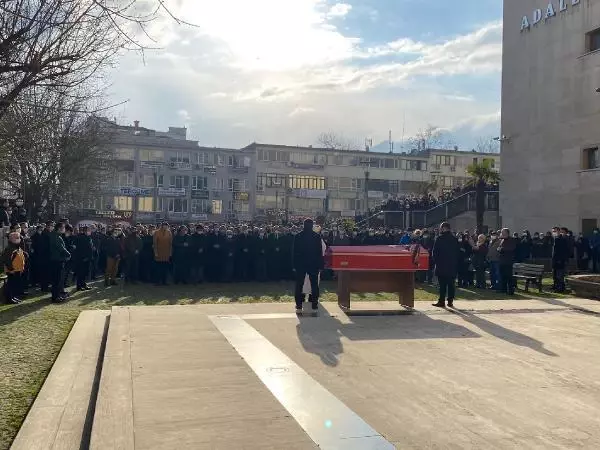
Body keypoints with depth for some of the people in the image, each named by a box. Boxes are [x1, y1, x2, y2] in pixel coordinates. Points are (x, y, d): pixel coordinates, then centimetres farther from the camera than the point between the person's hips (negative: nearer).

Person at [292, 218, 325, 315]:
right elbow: (320, 253, -4)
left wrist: (294, 265, 5)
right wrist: (321, 265, 1)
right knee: (314, 285, 5)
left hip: (300, 265, 1)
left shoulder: (298, 236, -3)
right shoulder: (317, 236, -5)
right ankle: (314, 307, 3)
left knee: (299, 286, 7)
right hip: (313, 265, 0)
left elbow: (294, 252, -1)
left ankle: (299, 307, 5)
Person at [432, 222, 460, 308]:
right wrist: (455, 262, 15)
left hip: (441, 265, -4)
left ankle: (441, 301, -2)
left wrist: (436, 261, 5)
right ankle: (450, 301, 8)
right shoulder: (455, 239, 5)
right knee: (451, 284, 7)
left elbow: (435, 252, -7)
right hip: (453, 265, 4)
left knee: (442, 284, -1)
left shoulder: (440, 238, -8)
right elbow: (458, 252, 8)